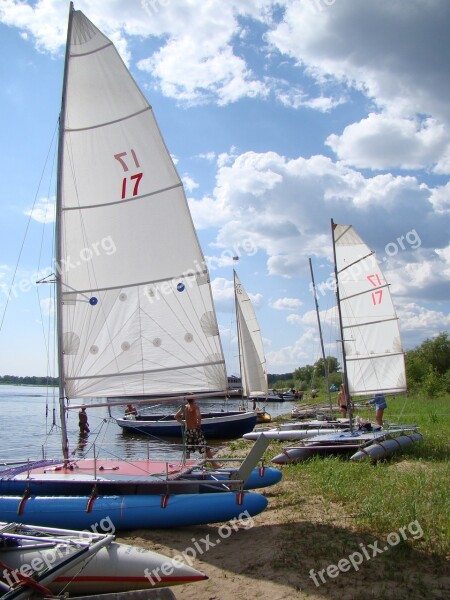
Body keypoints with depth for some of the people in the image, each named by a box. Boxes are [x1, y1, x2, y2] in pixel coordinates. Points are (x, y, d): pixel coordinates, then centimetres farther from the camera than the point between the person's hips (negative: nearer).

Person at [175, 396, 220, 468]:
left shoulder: (184, 407, 6)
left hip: (188, 430, 5)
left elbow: (176, 416, 11)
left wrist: (183, 423, 13)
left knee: (188, 450, 12)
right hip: (196, 429, -5)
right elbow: (199, 415, -27)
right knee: (206, 448, 2)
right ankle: (214, 464, 6)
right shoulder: (195, 407, -10)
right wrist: (199, 423, -12)